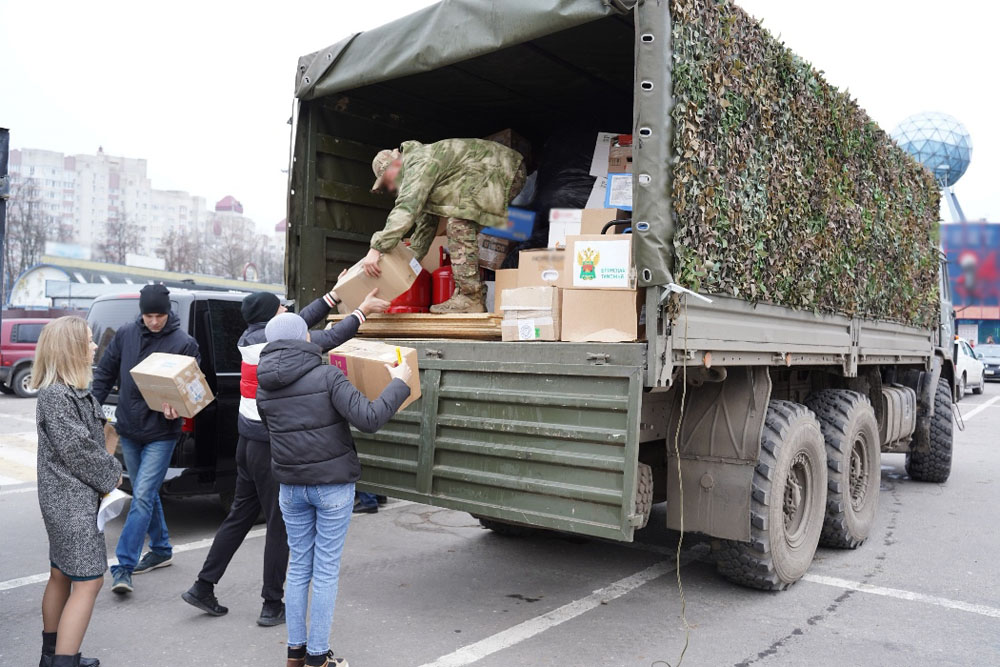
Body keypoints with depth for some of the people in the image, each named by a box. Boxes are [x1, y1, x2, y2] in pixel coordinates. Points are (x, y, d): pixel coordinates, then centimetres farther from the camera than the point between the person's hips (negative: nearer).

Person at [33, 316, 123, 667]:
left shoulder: (74, 391, 11)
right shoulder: (54, 395, -19)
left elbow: (92, 438, 15)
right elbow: (76, 450, -21)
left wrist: (107, 472, 2)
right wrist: (111, 475, -8)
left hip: (68, 499, 10)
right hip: (72, 501, -10)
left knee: (61, 575, 19)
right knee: (89, 580, -8)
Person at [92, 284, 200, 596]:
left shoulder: (184, 344, -10)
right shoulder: (125, 335, 1)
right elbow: (104, 374, 10)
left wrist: (175, 406, -25)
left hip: (160, 433, -5)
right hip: (128, 429, 5)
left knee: (142, 497, -9)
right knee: (147, 494, 16)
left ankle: (123, 566, -2)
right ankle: (161, 550, 32)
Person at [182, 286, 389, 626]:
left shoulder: (250, 339, 5)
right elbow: (329, 339, -13)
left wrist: (336, 294, 18)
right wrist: (363, 310, -1)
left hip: (248, 441, 9)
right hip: (271, 444, -8)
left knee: (240, 516, 20)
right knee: (279, 525, 4)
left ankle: (203, 588, 28)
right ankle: (272, 606, 13)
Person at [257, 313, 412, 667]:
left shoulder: (264, 387, 1)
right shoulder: (326, 376, -15)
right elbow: (368, 419, -23)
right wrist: (399, 384, -11)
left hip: (290, 487, 5)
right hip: (333, 485, -5)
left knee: (298, 566, 16)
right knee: (326, 570, 5)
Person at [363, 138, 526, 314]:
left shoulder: (419, 163, -16)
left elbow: (406, 208, -29)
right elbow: (427, 219, 22)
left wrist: (377, 247, -31)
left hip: (503, 172, -11)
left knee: (460, 222, -20)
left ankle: (470, 299, -21)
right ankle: (479, 297, 8)